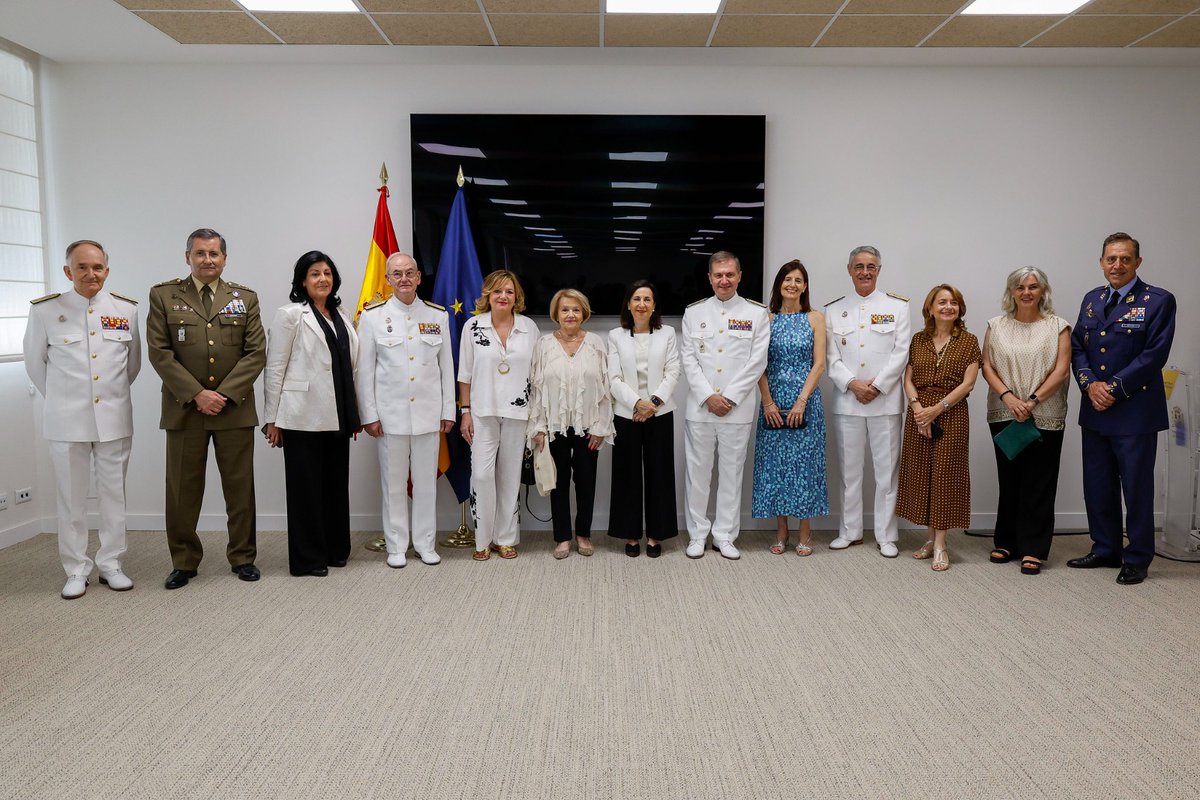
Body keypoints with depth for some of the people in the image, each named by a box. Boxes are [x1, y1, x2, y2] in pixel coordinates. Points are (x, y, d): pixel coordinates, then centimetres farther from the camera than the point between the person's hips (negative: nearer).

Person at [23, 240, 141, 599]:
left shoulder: (125, 308, 1)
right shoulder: (45, 310, -4)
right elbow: (35, 363, 7)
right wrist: (61, 398, 12)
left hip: (114, 418, 2)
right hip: (66, 420, -1)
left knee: (114, 493, 9)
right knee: (71, 498, 6)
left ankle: (110, 563, 21)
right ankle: (76, 570, 18)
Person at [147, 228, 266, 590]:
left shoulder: (245, 298, 7)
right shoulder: (164, 295, 5)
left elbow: (256, 353, 1)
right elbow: (159, 352, -3)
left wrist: (225, 394, -11)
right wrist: (196, 394, -12)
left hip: (235, 408, 1)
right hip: (185, 408, -1)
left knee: (240, 487, 6)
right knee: (183, 489, 5)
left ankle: (243, 557, 19)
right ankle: (184, 561, 19)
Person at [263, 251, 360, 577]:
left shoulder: (341, 316, 13)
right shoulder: (290, 315, -4)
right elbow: (274, 369, -5)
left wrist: (354, 413, 13)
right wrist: (272, 419, -8)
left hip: (336, 417, 6)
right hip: (303, 416, -5)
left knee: (337, 483, 11)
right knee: (306, 485, 2)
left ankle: (335, 549, 24)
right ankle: (307, 558, 13)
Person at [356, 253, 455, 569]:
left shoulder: (438, 315, 5)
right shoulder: (373, 316, -1)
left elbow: (447, 366, 7)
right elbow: (364, 370, 0)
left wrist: (448, 410, 4)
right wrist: (369, 415, -4)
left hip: (428, 412, 2)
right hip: (390, 412, -1)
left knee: (426, 480, 8)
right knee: (394, 482, 7)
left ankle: (425, 543, 20)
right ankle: (396, 546, 18)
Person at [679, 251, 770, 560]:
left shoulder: (756, 313, 3)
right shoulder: (694, 312, 8)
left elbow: (757, 361, -3)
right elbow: (688, 359, 2)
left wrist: (729, 398, -9)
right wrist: (709, 397, -8)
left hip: (738, 408, -1)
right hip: (700, 406, 1)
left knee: (732, 472, 6)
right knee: (697, 471, 5)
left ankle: (725, 536, 17)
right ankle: (697, 534, 18)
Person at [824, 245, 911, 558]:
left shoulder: (897, 305, 5)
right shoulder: (834, 309, 9)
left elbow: (901, 352, -2)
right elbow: (831, 357, 4)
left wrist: (877, 385, -11)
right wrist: (852, 384, -11)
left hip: (885, 400, -2)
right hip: (847, 400, 2)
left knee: (886, 470, 2)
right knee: (849, 469, 8)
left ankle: (886, 536, 11)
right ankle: (850, 531, 20)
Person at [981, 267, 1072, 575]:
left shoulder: (1058, 326, 3)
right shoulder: (997, 326, 8)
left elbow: (1061, 370, -5)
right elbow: (987, 367, 3)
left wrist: (1033, 400, -15)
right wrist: (1008, 396, -13)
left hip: (1045, 417, -2)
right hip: (1004, 415, 2)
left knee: (1038, 483, 0)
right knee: (1008, 480, 8)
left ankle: (1033, 549, 8)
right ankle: (1007, 542, 19)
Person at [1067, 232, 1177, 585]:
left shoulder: (1158, 301, -6)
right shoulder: (1091, 299, 12)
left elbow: (1154, 354, -13)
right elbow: (1077, 347, 8)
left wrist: (1114, 388, -16)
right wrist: (1090, 384, -8)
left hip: (1134, 411, -6)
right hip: (1095, 410, 6)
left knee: (1137, 487, 3)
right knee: (1097, 486, 13)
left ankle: (1137, 559, 16)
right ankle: (1105, 550, 27)